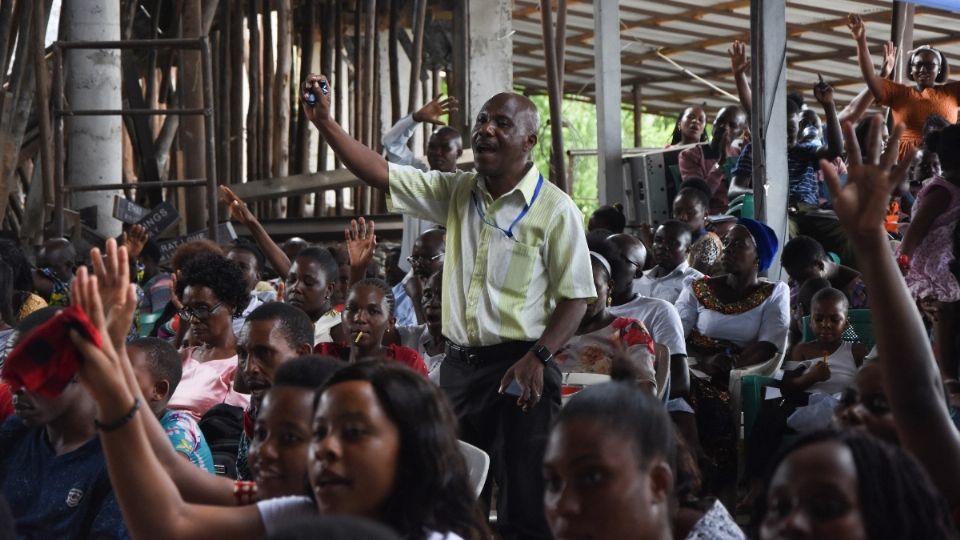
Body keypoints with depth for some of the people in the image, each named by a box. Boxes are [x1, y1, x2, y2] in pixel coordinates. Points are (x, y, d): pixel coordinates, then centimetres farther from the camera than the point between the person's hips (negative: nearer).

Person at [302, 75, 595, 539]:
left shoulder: (555, 209, -6)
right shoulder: (456, 193, 8)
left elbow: (576, 297, -7)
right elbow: (379, 173, 3)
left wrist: (537, 357, -19)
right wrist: (324, 123, -9)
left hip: (519, 367, -5)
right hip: (460, 364, 6)